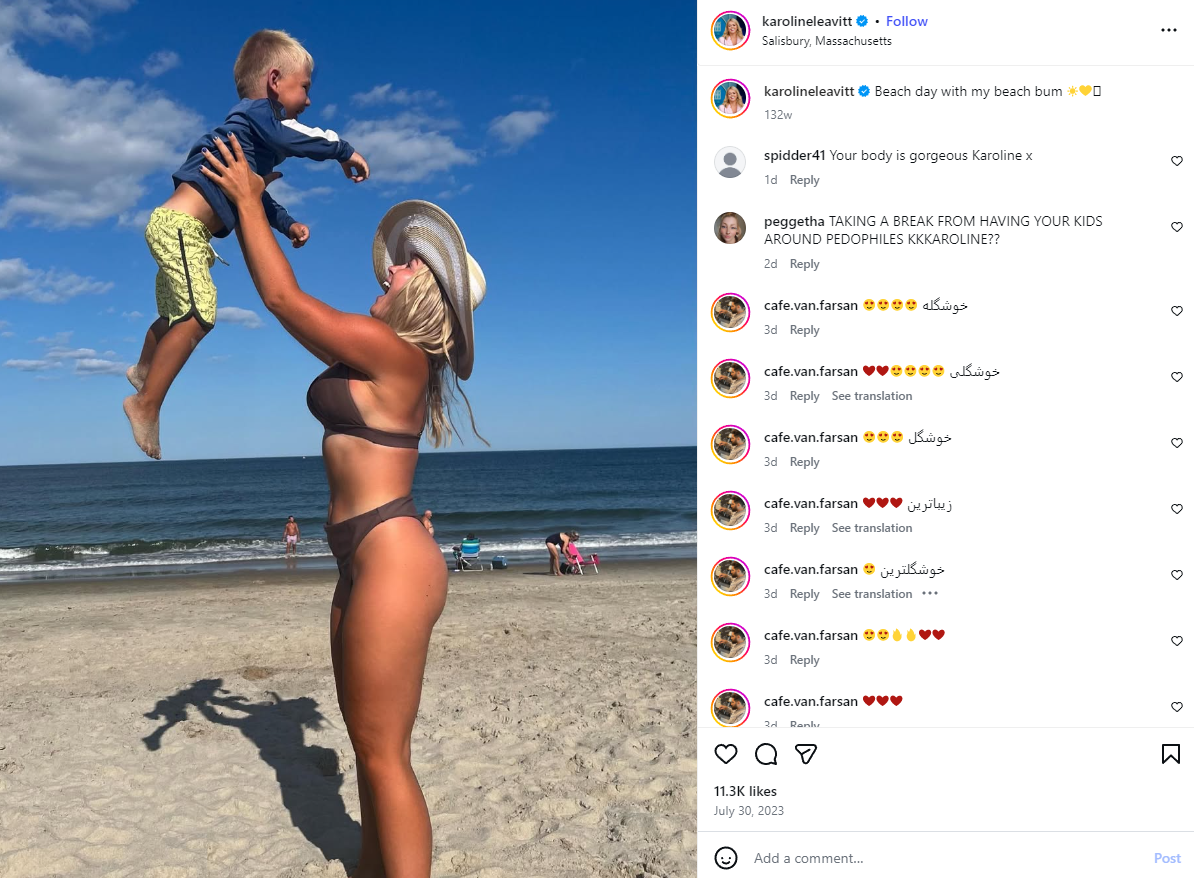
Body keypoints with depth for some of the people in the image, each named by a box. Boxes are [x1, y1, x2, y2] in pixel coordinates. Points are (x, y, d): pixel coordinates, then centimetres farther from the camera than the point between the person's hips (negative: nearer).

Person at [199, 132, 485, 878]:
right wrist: (251, 207, 30)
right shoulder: (385, 351, 13)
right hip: (369, 558, 10)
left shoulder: (393, 350, -13)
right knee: (368, 739, 18)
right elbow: (292, 300, 26)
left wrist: (247, 200, 3)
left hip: (391, 560, -10)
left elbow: (282, 296, -8)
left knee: (384, 754, -4)